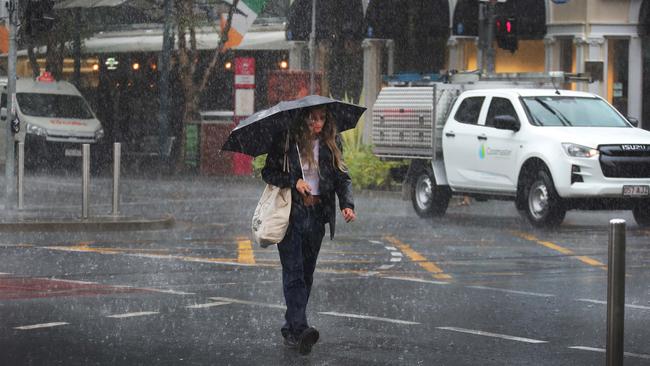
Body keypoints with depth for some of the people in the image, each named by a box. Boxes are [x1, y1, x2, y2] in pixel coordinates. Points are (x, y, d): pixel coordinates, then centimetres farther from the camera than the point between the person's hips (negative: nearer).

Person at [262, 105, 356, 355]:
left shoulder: (330, 144, 5)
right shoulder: (286, 142, -3)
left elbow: (342, 177, 5)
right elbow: (268, 172, 0)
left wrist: (347, 204, -11)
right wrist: (294, 181, -15)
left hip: (317, 215, 4)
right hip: (291, 214, -4)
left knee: (307, 273, 7)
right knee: (293, 271, -12)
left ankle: (291, 329, 17)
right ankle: (300, 328, -22)